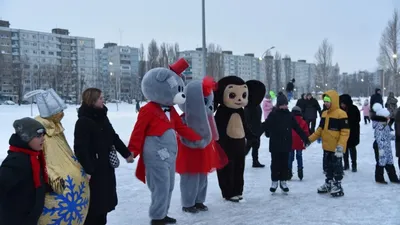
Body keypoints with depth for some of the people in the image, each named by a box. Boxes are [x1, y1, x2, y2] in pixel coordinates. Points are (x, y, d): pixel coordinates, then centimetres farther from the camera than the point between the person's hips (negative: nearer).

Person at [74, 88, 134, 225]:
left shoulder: (102, 117, 11)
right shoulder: (83, 121, -16)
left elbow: (114, 137, 20)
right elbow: (80, 148, -23)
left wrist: (126, 153, 22)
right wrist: (86, 170, -27)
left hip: (106, 167, 9)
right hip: (93, 170, -9)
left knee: (104, 201, 18)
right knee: (93, 203, -4)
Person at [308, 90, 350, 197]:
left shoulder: (341, 114, -15)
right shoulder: (324, 114, 10)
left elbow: (345, 132, -18)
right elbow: (320, 129, 17)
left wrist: (341, 146, -26)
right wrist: (310, 139, 9)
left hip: (336, 148, -8)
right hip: (326, 147, 8)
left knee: (337, 166, 3)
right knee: (328, 166, 18)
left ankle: (338, 186, 13)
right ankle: (328, 184, 30)